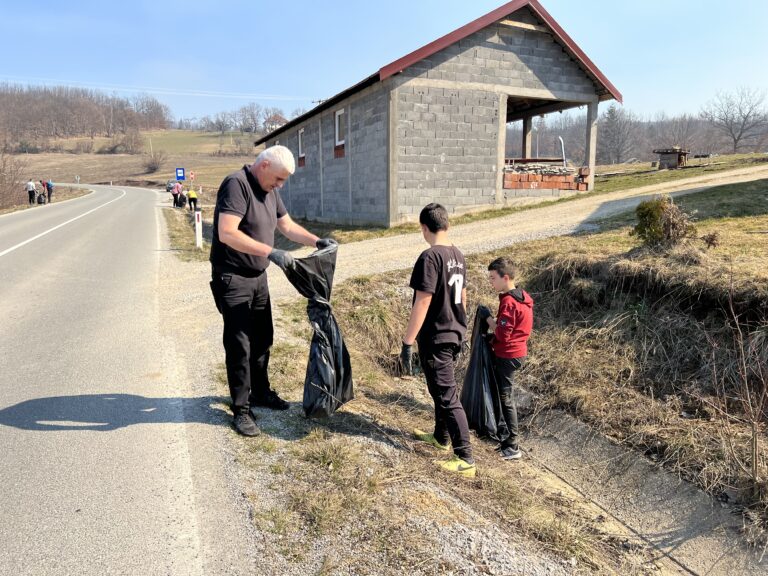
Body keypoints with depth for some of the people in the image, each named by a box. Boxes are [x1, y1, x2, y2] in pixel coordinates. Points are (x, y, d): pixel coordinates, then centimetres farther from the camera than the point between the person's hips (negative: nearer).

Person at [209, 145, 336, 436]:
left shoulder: (270, 191, 8)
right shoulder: (236, 185, -19)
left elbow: (287, 226, 17)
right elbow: (227, 233, -30)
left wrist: (317, 241, 3)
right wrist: (270, 252, -34)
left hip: (258, 277, 8)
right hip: (232, 279, -8)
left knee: (262, 339, 16)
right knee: (239, 345, -3)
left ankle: (260, 392, 33)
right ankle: (241, 409, 9)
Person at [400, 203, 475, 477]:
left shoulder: (430, 257, -21)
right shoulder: (458, 255, 5)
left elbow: (422, 303, -24)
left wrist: (407, 342, -20)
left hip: (435, 338, -9)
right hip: (455, 333, 9)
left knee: (447, 396, -1)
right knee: (441, 388, 24)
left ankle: (465, 459, 5)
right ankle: (441, 436, 40)